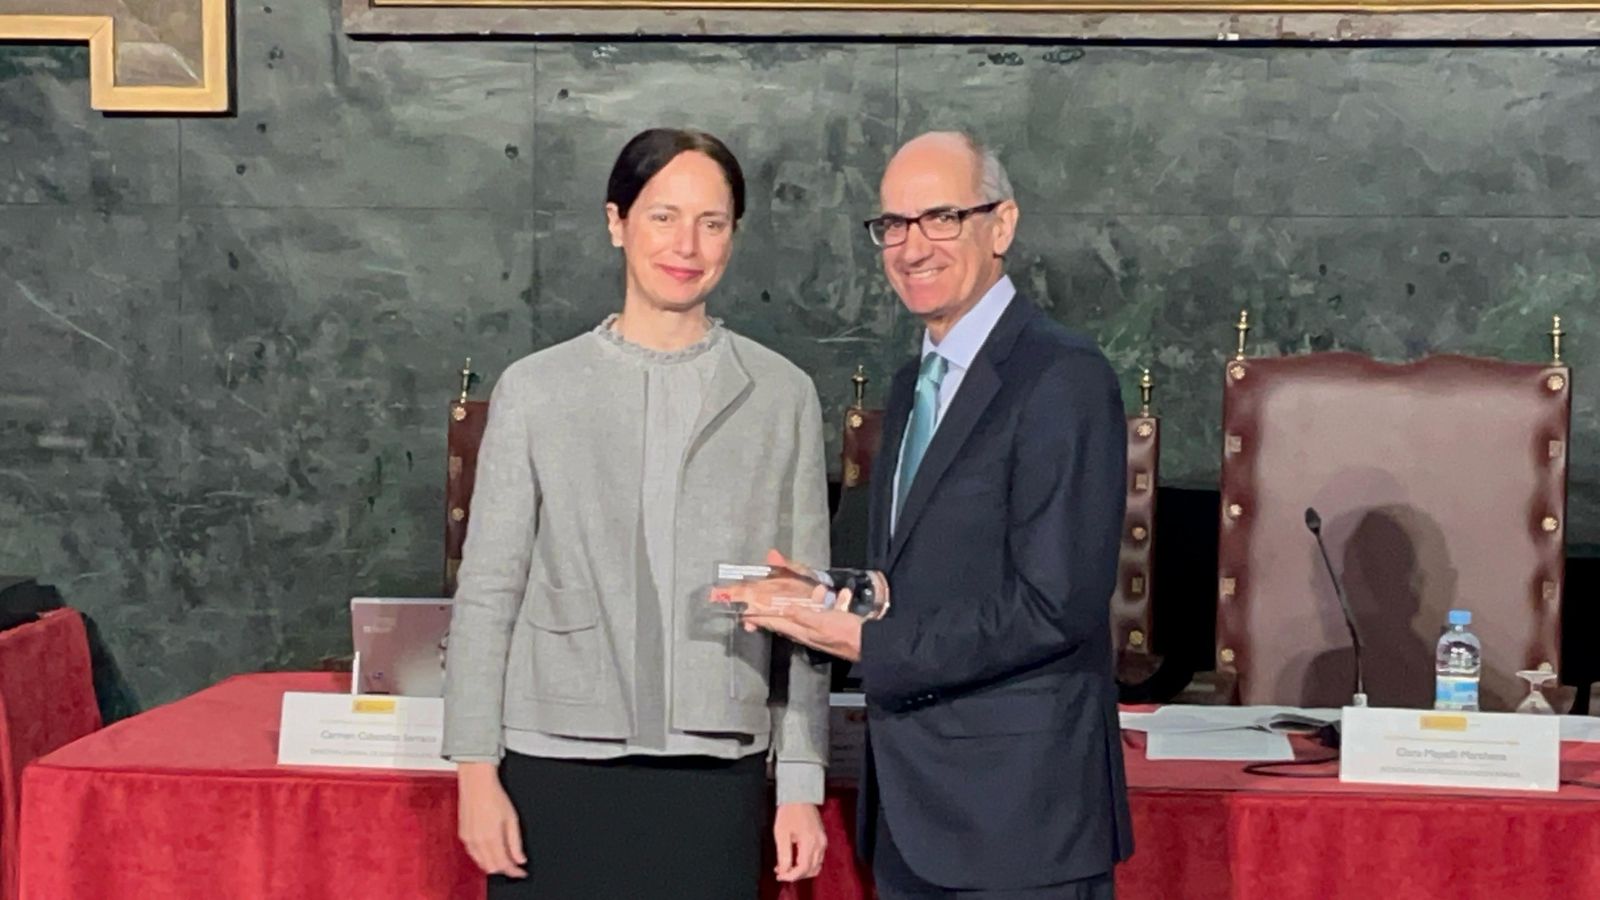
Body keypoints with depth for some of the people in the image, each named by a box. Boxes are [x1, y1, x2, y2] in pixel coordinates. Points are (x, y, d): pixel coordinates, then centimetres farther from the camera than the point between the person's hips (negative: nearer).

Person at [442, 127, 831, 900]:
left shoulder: (782, 396, 5)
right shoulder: (535, 391, 4)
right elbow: (486, 594, 4)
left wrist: (801, 785, 3)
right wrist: (476, 771, -1)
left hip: (715, 776, 0)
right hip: (559, 769, 0)